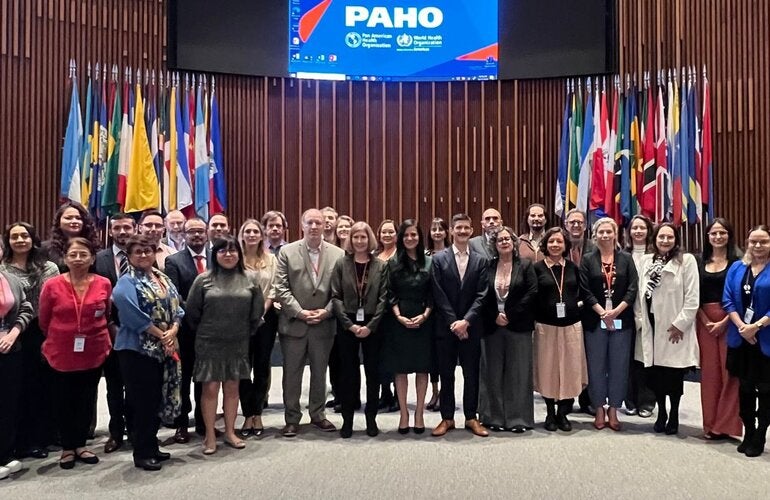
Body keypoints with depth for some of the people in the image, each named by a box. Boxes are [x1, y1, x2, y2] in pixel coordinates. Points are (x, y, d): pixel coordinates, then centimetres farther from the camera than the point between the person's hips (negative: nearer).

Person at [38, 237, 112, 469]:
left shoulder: (104, 284, -6)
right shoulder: (52, 285, -10)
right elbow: (44, 321, 3)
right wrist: (59, 338, 12)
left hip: (94, 352, 1)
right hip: (62, 353, -1)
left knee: (87, 401, 13)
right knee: (64, 402, 11)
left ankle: (80, 444, 30)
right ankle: (67, 447, 27)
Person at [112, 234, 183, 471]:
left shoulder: (164, 279, 12)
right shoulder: (127, 282, -8)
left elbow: (176, 308, 8)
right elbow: (133, 314, -20)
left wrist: (173, 331, -11)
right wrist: (160, 334, -17)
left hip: (164, 349, 7)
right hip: (137, 349, -7)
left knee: (158, 398, 13)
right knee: (142, 400, 0)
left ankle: (152, 446, 27)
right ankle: (142, 453, 11)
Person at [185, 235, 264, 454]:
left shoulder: (250, 279, 0)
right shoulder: (204, 279, -5)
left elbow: (257, 310, 7)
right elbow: (191, 311, 2)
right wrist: (203, 331, 9)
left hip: (238, 344, 2)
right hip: (209, 344, -2)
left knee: (232, 387, 12)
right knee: (210, 388, 3)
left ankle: (230, 432, 24)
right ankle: (210, 436, 15)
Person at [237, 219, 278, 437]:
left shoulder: (271, 259, 7)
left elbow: (274, 288, 3)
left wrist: (264, 309, -9)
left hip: (265, 317, 2)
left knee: (262, 366, 6)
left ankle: (257, 414, 17)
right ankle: (248, 415, 12)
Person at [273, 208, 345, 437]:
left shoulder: (338, 254, 2)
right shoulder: (287, 252, -1)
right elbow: (281, 288, -6)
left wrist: (326, 311, -10)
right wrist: (300, 312, -13)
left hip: (324, 324, 1)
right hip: (294, 323, -1)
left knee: (320, 372, 13)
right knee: (292, 374, 7)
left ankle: (317, 414, 29)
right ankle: (292, 418, 19)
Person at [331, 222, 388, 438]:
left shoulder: (380, 266, 2)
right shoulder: (341, 264, 3)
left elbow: (383, 298, -2)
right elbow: (336, 297, -2)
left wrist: (370, 326, -11)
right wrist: (350, 324, -12)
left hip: (372, 326, 0)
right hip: (347, 326, 0)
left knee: (373, 372, 6)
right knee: (348, 373, 6)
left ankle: (371, 418, 18)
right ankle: (347, 419, 16)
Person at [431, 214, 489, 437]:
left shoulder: (480, 260, 6)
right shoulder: (439, 259, 2)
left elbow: (481, 295, -2)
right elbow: (438, 295, -4)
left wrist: (466, 321, -13)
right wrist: (453, 322, -12)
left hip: (471, 326, 1)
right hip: (446, 326, -1)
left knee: (472, 373, 7)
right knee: (446, 374, 7)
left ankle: (471, 417, 19)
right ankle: (447, 418, 17)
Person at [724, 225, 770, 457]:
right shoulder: (736, 268, 6)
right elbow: (728, 300, 1)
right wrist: (741, 326, -12)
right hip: (741, 339, 3)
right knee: (745, 388, 12)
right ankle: (748, 434, 25)